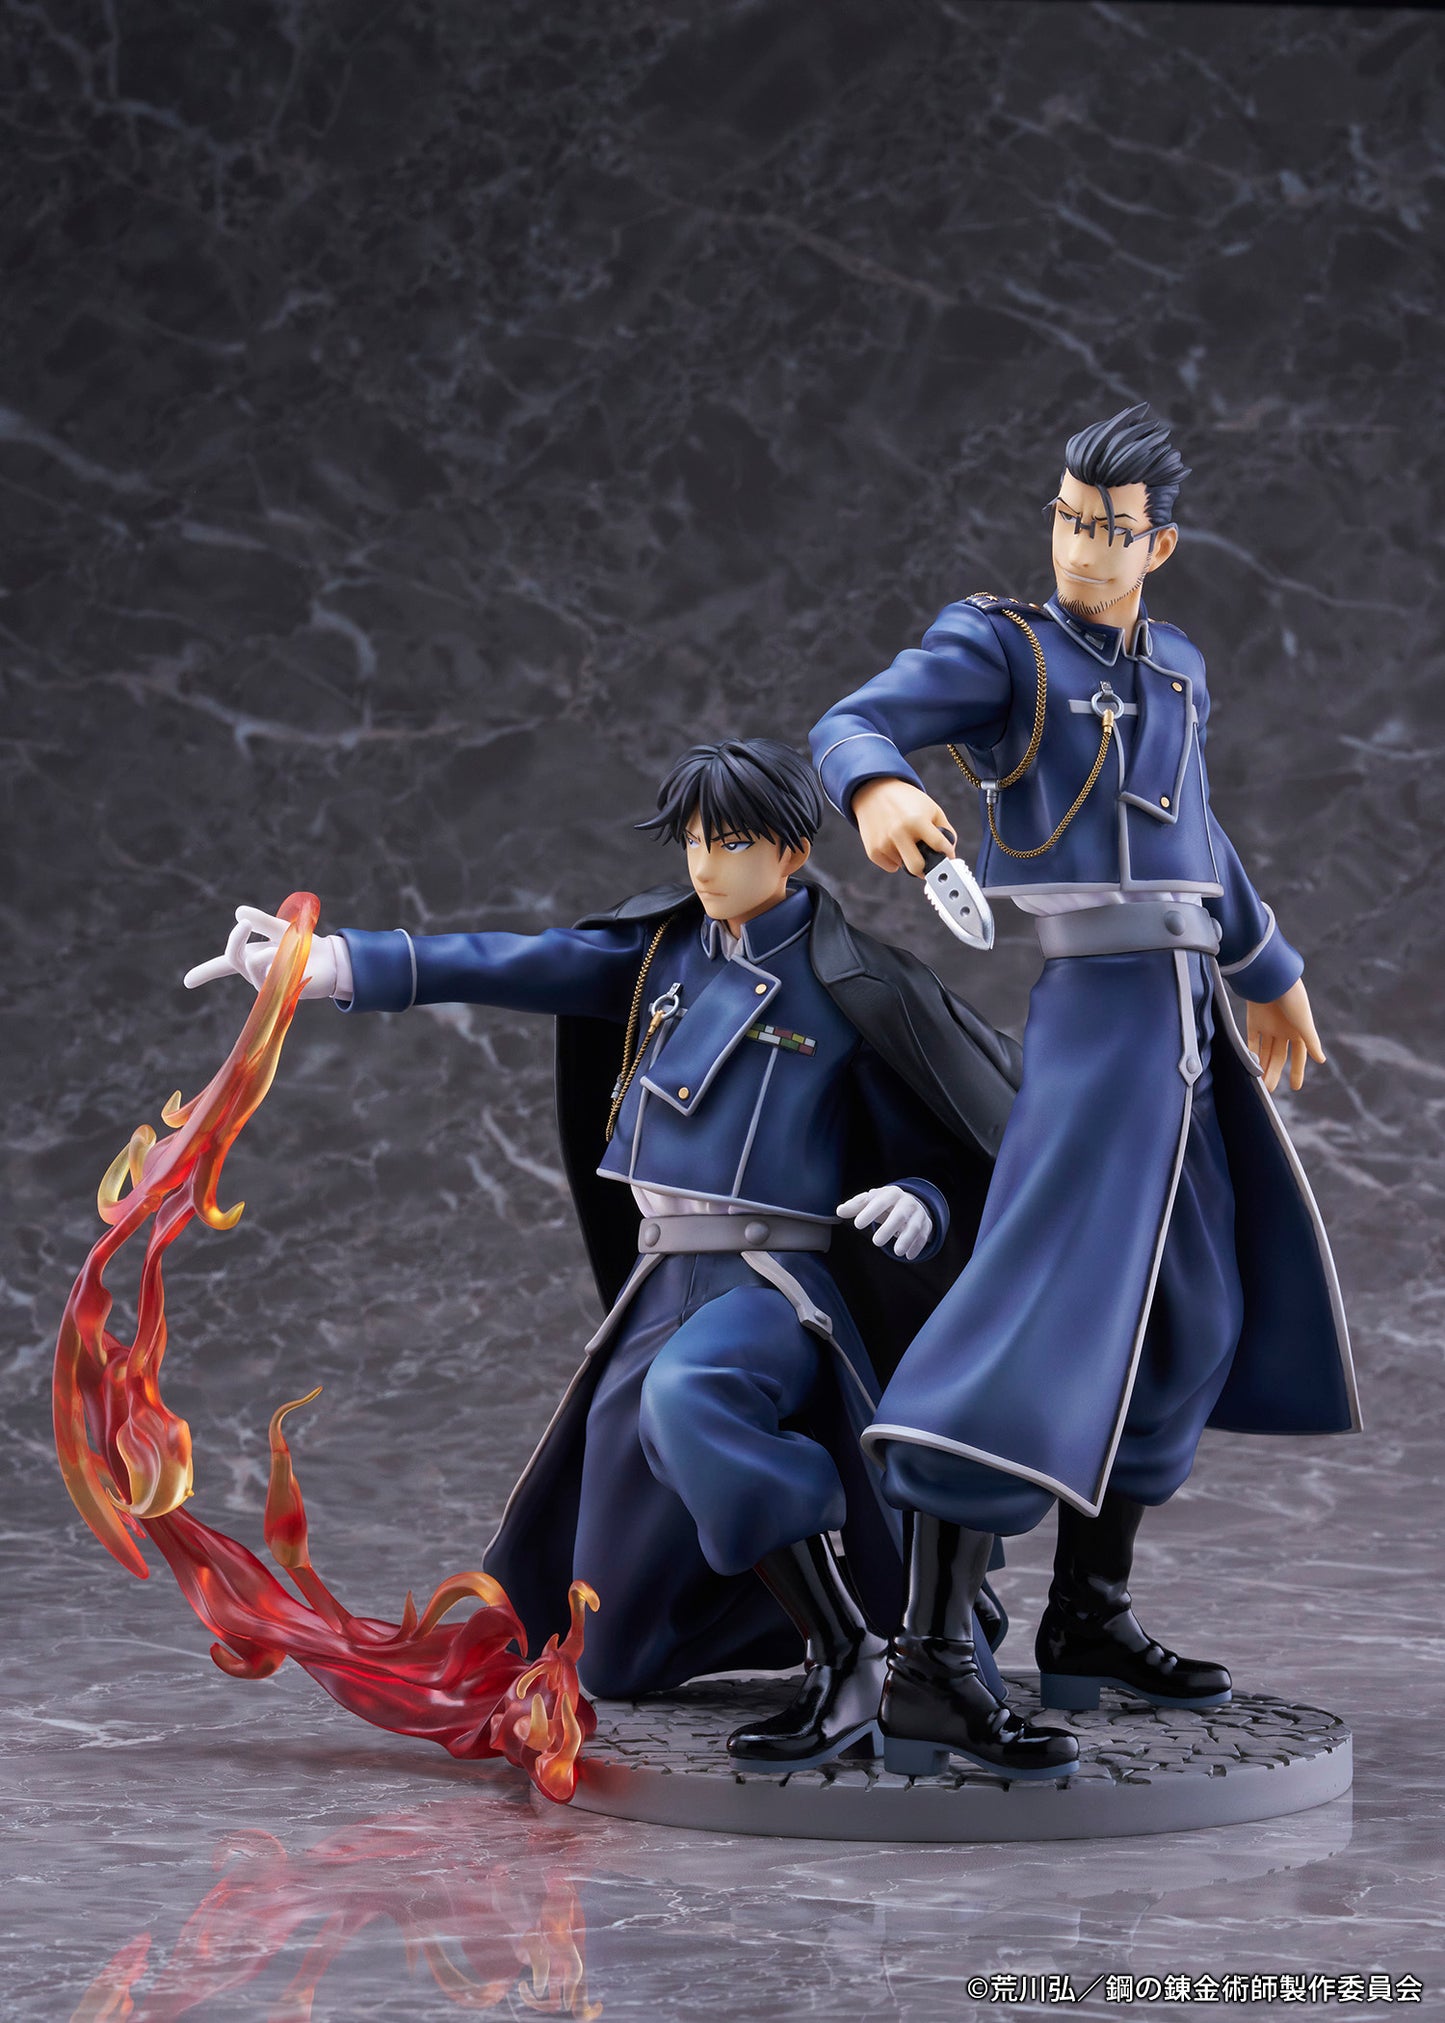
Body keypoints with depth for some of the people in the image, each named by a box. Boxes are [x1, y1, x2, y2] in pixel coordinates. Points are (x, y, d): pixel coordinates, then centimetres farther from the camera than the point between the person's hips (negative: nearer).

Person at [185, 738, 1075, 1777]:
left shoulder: (850, 985, -3)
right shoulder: (668, 947, 11)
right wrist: (333, 962, -2)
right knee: (615, 1657, 6)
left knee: (687, 1398, -44)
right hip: (663, 1292, 6)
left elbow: (973, 1143, 1)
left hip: (774, 1290, -6)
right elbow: (513, 966, 6)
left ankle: (849, 1672, -34)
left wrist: (923, 1204, -21)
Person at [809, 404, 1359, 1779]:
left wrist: (1268, 973, 40)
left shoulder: (1176, 672, 18)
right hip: (1079, 1009, -9)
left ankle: (1087, 1624, 22)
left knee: (1189, 1320, 13)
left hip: (1178, 1020, 9)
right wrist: (879, 790, -42)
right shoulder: (999, 643, -3)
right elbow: (852, 726, -19)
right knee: (1034, 1305, -20)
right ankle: (928, 1664, -25)